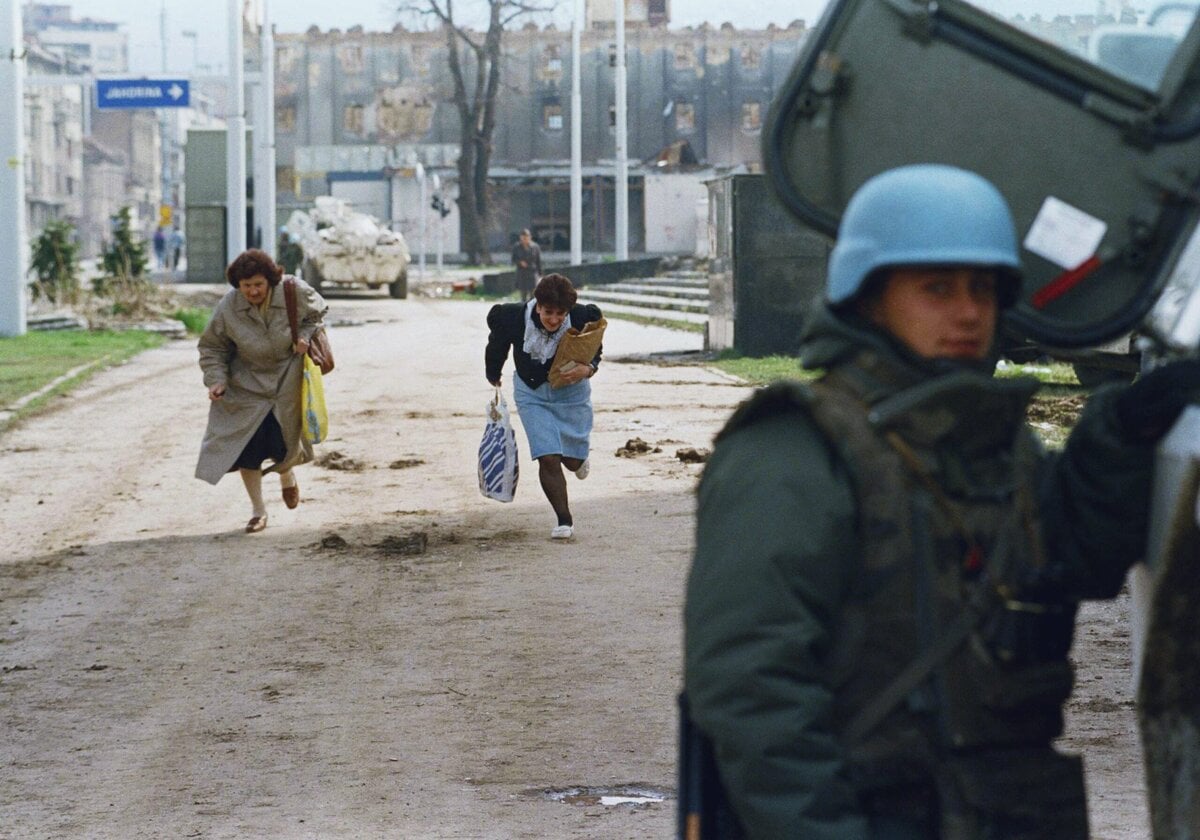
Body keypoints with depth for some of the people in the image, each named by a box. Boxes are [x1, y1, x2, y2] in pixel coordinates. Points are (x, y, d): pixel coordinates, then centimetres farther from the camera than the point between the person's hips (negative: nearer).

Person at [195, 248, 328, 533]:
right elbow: (212, 348, -3)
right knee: (248, 446, -6)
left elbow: (317, 314, 4)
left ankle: (287, 474, 38)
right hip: (247, 386, 0)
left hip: (288, 380, 0)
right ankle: (257, 510, 10)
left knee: (283, 444, -2)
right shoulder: (227, 309, -17)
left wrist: (306, 336, -14)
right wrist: (216, 379, -17)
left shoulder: (295, 293, -17)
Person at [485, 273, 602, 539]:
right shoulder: (515, 318, -23)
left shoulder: (582, 319, -23)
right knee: (548, 459, -12)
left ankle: (578, 458, 50)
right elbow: (497, 346, -1)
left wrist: (588, 369, -28)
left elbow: (595, 352, -5)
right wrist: (494, 378, 13)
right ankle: (564, 520, 2)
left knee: (572, 460, 10)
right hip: (532, 394, -1)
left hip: (571, 391, 1)